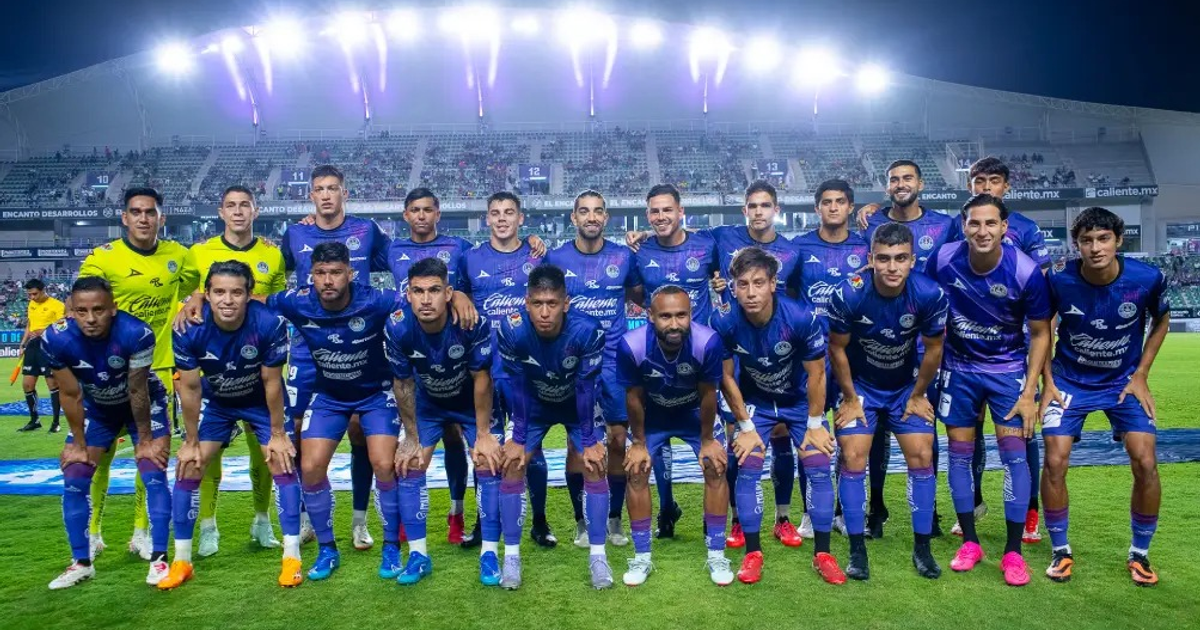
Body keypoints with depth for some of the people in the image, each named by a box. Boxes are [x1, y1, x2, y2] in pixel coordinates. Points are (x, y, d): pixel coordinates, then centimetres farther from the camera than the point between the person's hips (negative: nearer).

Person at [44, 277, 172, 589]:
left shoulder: (136, 333, -37)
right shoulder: (56, 339, -29)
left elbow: (137, 392, -25)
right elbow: (71, 395, -15)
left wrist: (145, 440, -13)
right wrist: (78, 443, -5)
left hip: (144, 403, -3)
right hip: (96, 408, 3)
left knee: (154, 475, -13)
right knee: (73, 479, 0)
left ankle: (159, 559, -5)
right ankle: (81, 563, 15)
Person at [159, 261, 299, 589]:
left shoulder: (270, 323, -34)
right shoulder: (189, 329, -29)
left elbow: (271, 382, -20)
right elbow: (190, 388, -16)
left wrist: (278, 433, -13)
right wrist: (191, 441, -8)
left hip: (261, 400, -2)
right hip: (215, 401, 2)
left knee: (283, 464, -11)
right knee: (188, 469, -3)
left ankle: (292, 556, 0)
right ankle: (181, 561, 13)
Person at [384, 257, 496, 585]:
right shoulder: (397, 327, -28)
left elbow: (481, 378, -21)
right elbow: (403, 383, -12)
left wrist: (483, 432, -16)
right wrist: (412, 435, -7)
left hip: (472, 401, -2)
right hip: (428, 402, 2)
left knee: (490, 465, -10)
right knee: (410, 467, -5)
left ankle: (490, 554, 2)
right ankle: (418, 555, 9)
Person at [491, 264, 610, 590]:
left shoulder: (588, 331, -35)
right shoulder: (511, 330, -32)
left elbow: (586, 387, -24)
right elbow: (516, 387, -20)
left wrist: (589, 441, -19)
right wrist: (518, 439, -16)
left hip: (578, 405, -1)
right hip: (533, 405, 1)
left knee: (595, 465, -12)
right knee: (512, 464, -9)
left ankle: (597, 555, 0)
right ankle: (511, 555, 3)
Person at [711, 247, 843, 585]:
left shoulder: (801, 317, -31)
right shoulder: (724, 322, -28)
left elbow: (816, 373, -15)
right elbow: (727, 377, -13)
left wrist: (815, 424, -9)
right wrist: (746, 426, -9)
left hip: (800, 400, 0)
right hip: (754, 401, 1)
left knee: (818, 466, -6)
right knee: (748, 467, -9)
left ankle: (822, 553, 8)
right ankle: (753, 553, 6)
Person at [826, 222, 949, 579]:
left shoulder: (931, 295, -23)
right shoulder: (848, 295, -27)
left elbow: (933, 349, -6)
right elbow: (837, 349, -12)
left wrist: (917, 396, 1)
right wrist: (850, 399, -6)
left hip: (907, 387, 2)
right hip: (860, 386, -1)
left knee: (922, 458, -4)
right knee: (853, 459, -9)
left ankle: (922, 548, 11)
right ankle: (857, 550, 3)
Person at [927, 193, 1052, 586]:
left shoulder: (1026, 272, -19)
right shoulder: (943, 259, -15)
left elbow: (1040, 333, -7)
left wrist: (1029, 392, -12)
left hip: (1009, 369, -2)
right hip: (959, 368, 2)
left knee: (1014, 454, -6)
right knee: (959, 453, 4)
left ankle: (1013, 552, 7)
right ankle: (969, 542, 18)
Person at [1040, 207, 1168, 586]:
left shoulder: (1148, 279, -17)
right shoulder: (1059, 280, -20)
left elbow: (1160, 321, 4)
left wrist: (1141, 375, -2)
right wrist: (1047, 381, -5)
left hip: (1124, 382, 1)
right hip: (1069, 381, -1)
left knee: (1145, 463, -9)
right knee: (1055, 463, -10)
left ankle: (1139, 554, 15)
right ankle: (1060, 551, 11)